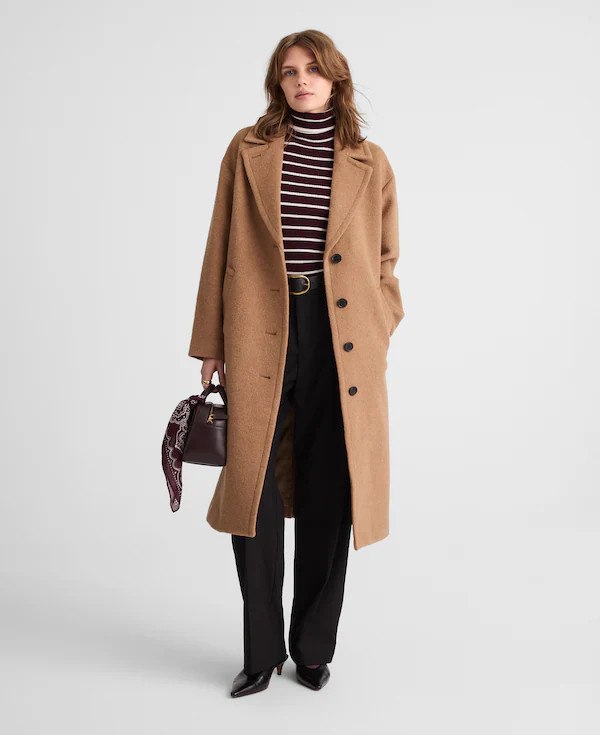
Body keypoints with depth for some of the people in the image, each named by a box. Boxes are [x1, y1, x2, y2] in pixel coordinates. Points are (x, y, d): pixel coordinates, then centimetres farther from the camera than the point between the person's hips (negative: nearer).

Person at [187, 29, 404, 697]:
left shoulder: (370, 164, 9)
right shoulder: (248, 149, 8)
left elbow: (385, 264, 12)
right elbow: (221, 250, 7)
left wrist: (378, 340, 2)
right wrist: (210, 342, 4)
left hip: (342, 339, 1)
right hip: (260, 335, 0)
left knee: (328, 496, 5)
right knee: (252, 490, 0)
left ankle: (313, 648, 24)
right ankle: (261, 651, 19)